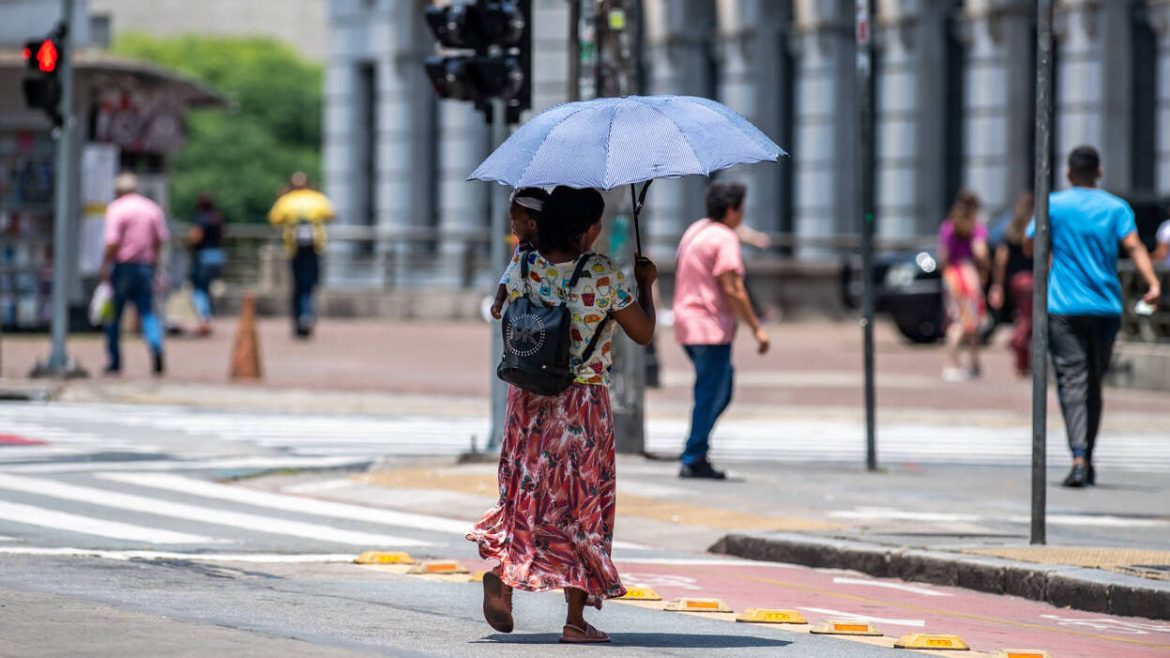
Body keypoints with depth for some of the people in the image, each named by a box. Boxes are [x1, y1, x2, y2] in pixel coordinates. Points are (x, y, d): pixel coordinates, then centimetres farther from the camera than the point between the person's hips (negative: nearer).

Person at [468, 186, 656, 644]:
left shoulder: (524, 265, -4)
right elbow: (643, 334, -6)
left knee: (529, 491, 17)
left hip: (529, 399, 4)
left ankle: (503, 574, -8)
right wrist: (645, 285, 10)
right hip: (585, 401, -4)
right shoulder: (602, 276, -15)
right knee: (583, 503, 6)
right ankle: (575, 620, 7)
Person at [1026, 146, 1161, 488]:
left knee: (1073, 383, -7)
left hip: (1063, 307, -2)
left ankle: (1079, 458, -25)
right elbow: (1134, 246, -9)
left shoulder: (1053, 205, 1)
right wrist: (1152, 283, -18)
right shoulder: (1117, 208, 5)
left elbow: (1030, 247, 6)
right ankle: (1087, 459, 22)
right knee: (1094, 383, 15)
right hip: (1105, 307, 2)